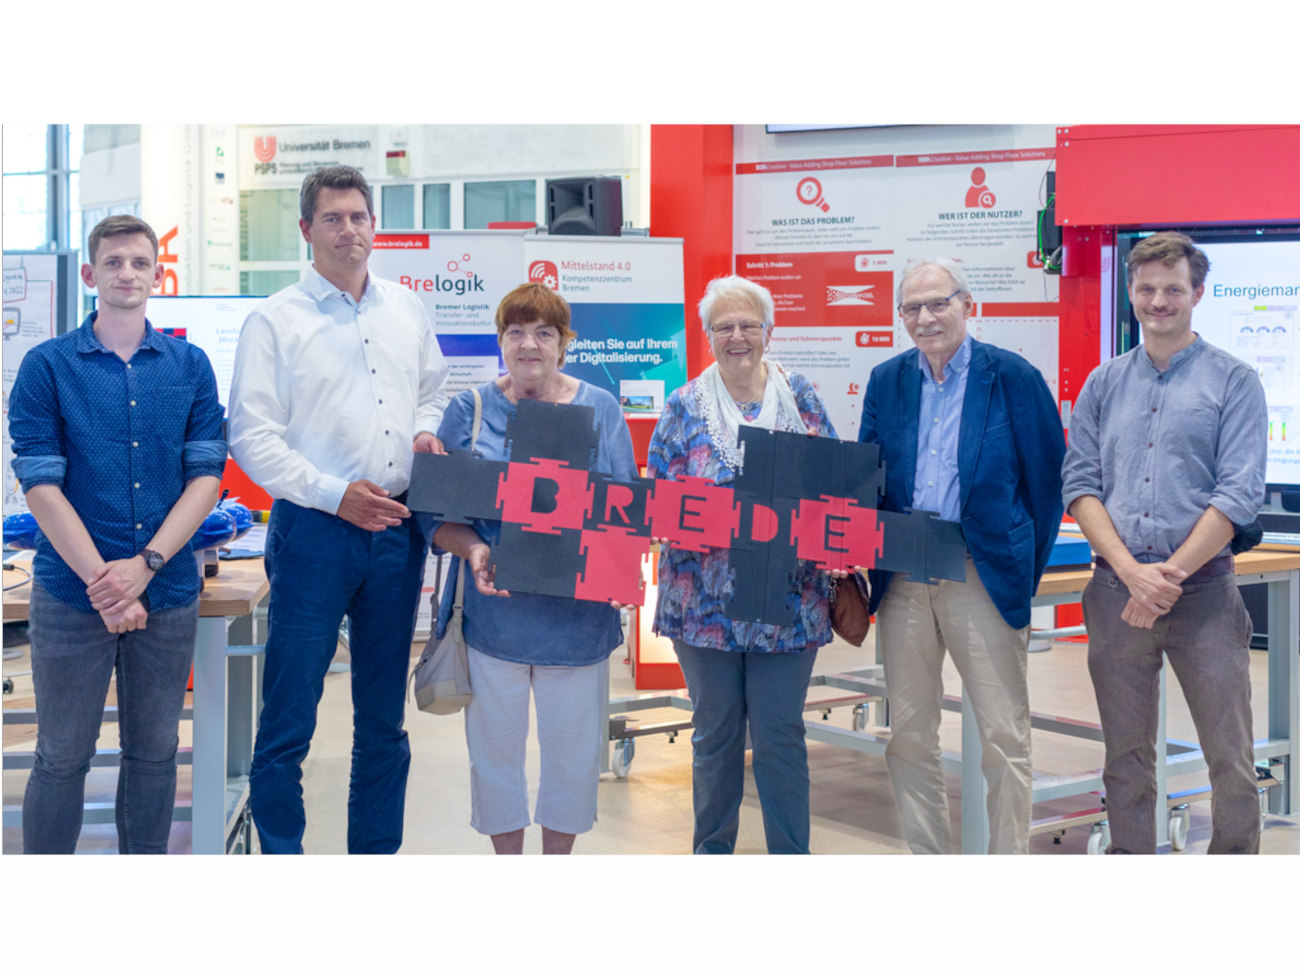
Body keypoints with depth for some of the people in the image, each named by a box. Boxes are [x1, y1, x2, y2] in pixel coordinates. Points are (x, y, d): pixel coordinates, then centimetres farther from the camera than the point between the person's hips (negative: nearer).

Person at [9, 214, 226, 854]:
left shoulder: (190, 365, 7)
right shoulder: (48, 366, -1)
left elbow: (205, 476, 2)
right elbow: (40, 485, -6)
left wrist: (144, 564, -12)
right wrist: (103, 582, -14)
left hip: (169, 593, 3)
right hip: (71, 592, -2)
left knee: (154, 751, 11)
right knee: (63, 756, 3)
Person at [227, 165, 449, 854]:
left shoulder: (407, 311, 12)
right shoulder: (275, 321, -3)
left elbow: (433, 392, 24)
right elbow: (251, 435, -8)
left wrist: (426, 433, 1)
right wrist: (335, 493, -15)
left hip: (396, 532, 5)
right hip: (315, 531, -5)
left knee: (383, 714, 13)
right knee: (288, 714, -3)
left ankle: (376, 853, 24)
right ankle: (279, 856, 8)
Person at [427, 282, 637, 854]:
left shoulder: (600, 410, 4)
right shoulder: (470, 410, 3)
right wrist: (473, 550, -19)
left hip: (577, 612, 0)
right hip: (495, 609, 0)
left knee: (572, 743, 9)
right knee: (495, 742, 9)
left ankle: (557, 860, 28)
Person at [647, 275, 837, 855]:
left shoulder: (799, 397, 6)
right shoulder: (685, 407, 4)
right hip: (706, 602, 0)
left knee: (781, 735, 2)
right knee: (715, 732, 10)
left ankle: (790, 854, 12)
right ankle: (713, 850, 24)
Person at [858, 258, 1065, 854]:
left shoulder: (1013, 378, -2)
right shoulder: (886, 381, 10)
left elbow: (1047, 480, 1)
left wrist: (1027, 571, 1)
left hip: (985, 576, -4)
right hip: (903, 579, 4)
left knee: (1003, 736, -1)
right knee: (908, 734, 8)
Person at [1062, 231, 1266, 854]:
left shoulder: (1233, 382, 2)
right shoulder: (1104, 384, 12)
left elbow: (1238, 495, -6)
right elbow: (1080, 486, 5)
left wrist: (1169, 575, -13)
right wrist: (1132, 571, -10)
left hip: (1203, 588, -3)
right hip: (1116, 590, 3)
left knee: (1231, 756, -3)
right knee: (1126, 754, 10)